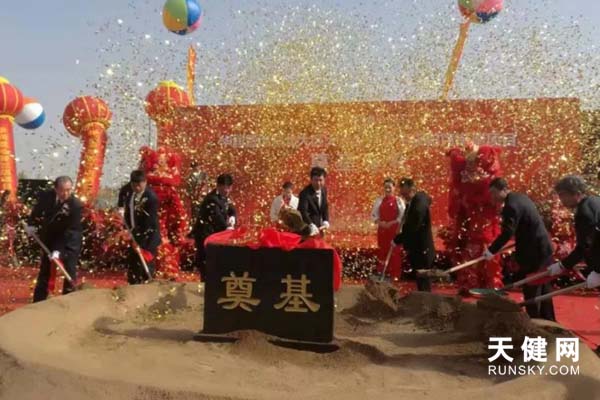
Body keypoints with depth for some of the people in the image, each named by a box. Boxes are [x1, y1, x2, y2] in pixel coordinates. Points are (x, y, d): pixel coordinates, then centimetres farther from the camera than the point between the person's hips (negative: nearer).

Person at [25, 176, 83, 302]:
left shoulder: (76, 205, -29)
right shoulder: (45, 196, -17)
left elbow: (70, 231, -28)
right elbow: (38, 210, 9)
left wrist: (59, 250, -32)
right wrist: (32, 224, 5)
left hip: (70, 241, -4)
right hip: (49, 237, 4)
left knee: (70, 272, -4)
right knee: (45, 270, 14)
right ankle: (38, 302, 27)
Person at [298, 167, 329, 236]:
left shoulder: (324, 190, 2)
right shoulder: (305, 193, -24)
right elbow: (303, 211, -37)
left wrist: (325, 222, -7)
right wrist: (311, 225, -51)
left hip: (318, 226, 8)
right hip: (307, 228, -7)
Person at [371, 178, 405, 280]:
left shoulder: (398, 200, -4)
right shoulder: (379, 200, 3)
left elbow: (403, 216, -7)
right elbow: (373, 215, 4)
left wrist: (392, 223, -17)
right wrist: (379, 222, -13)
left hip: (394, 229, -2)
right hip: (382, 229, 2)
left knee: (394, 251, 4)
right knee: (382, 250, 9)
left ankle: (395, 274, 14)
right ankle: (381, 273, 20)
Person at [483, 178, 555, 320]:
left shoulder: (511, 205, -20)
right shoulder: (520, 197, 11)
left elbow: (507, 232, -27)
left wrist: (492, 250, -27)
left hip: (533, 252, -10)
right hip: (543, 247, 10)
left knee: (531, 290, -1)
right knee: (543, 288, 17)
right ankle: (548, 320, 27)